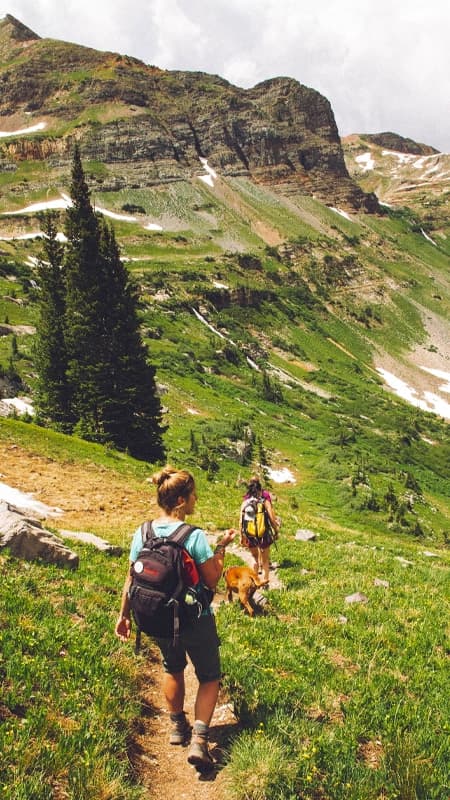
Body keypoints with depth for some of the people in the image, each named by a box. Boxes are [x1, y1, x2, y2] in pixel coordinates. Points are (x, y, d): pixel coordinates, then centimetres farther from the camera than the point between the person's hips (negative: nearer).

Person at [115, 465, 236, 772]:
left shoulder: (142, 534, -9)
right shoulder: (195, 536, -24)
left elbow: (131, 580, -1)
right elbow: (212, 580, -16)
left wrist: (124, 615, 11)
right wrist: (222, 548, -6)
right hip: (196, 620, -4)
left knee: (173, 669, 30)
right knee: (209, 677, 17)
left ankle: (178, 726, 44)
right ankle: (199, 740, 5)